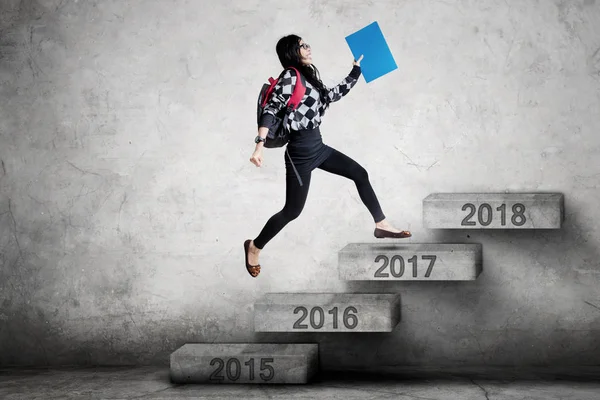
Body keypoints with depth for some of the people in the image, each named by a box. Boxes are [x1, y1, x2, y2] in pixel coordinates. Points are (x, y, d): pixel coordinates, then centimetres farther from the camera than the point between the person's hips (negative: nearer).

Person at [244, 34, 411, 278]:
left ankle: (381, 225, 17)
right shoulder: (290, 77, -16)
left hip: (318, 147, 9)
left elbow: (335, 95, 21)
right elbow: (270, 111, -23)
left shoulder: (309, 76, 10)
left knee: (360, 174, 10)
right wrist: (260, 146, -32)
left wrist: (356, 71, 24)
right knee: (292, 210, 0)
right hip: (300, 152, -9)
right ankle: (254, 247, 18)